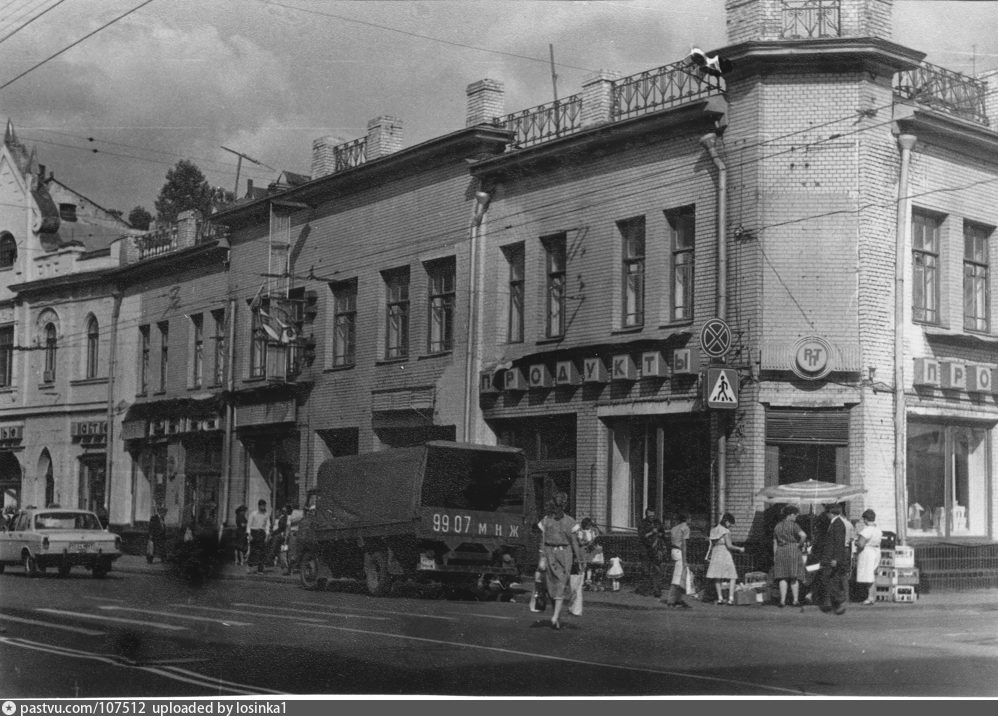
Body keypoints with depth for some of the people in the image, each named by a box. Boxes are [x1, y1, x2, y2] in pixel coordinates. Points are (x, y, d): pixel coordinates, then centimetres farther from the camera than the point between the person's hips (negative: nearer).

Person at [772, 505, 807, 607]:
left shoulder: (777, 526, 10)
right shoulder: (793, 525, -6)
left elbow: (775, 543, 10)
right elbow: (803, 535, -22)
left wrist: (775, 556, 14)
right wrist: (800, 545, -5)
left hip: (780, 551, 3)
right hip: (793, 550, -3)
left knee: (783, 577, 4)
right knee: (794, 577, 4)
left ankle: (782, 601, -2)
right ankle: (795, 600, 6)